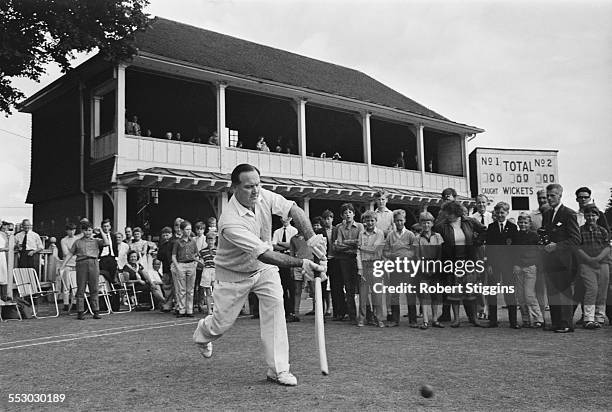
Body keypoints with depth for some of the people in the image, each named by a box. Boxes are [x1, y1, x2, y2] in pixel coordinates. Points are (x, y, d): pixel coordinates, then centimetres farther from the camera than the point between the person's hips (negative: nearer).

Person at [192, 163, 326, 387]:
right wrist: (302, 263, -44)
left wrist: (311, 237, -38)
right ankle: (202, 333, 46)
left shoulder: (264, 196, -16)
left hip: (264, 268, 4)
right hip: (234, 274, -4)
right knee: (223, 323, 7)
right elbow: (264, 254, -39)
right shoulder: (230, 222, -35)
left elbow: (293, 210, -20)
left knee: (275, 304, -18)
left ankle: (278, 369, -10)